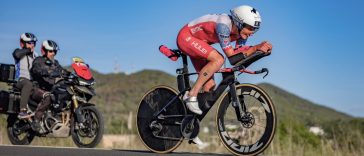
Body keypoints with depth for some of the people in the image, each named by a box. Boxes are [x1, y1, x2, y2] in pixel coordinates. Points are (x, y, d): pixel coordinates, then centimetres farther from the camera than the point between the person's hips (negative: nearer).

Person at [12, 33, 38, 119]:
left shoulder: (35, 55, 22)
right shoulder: (19, 51, 4)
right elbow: (17, 54, -22)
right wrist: (28, 50, -11)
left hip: (33, 80, 7)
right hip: (21, 79, -6)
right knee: (28, 84, -40)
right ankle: (23, 111, -48)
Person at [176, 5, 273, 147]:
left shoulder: (240, 32, -8)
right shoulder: (223, 25, -33)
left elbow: (241, 55, -10)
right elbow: (231, 56, -34)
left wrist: (259, 48, -24)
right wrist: (256, 48, -35)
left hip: (198, 43, 9)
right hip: (186, 37, -9)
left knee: (210, 86, 0)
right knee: (218, 59, -32)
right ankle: (191, 95, -21)